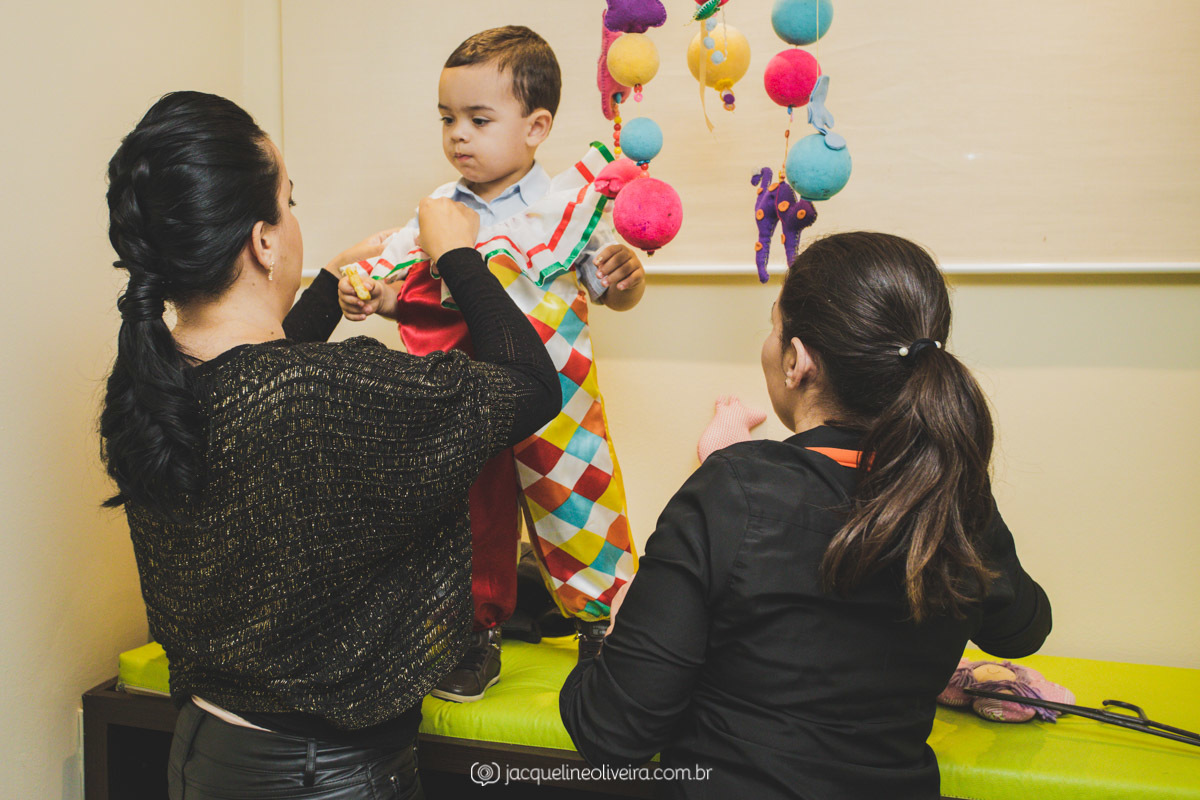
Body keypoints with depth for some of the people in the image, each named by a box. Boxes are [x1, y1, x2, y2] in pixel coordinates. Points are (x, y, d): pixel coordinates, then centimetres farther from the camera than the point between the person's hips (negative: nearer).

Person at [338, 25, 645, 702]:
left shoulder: (570, 204, -6)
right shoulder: (439, 210, 2)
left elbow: (616, 292, -2)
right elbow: (398, 275, 5)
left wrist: (628, 276, -24)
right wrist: (372, 294, -16)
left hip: (557, 403, -3)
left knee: (576, 507, 7)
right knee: (476, 515, 14)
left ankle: (603, 628, 30)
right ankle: (482, 638, 32)